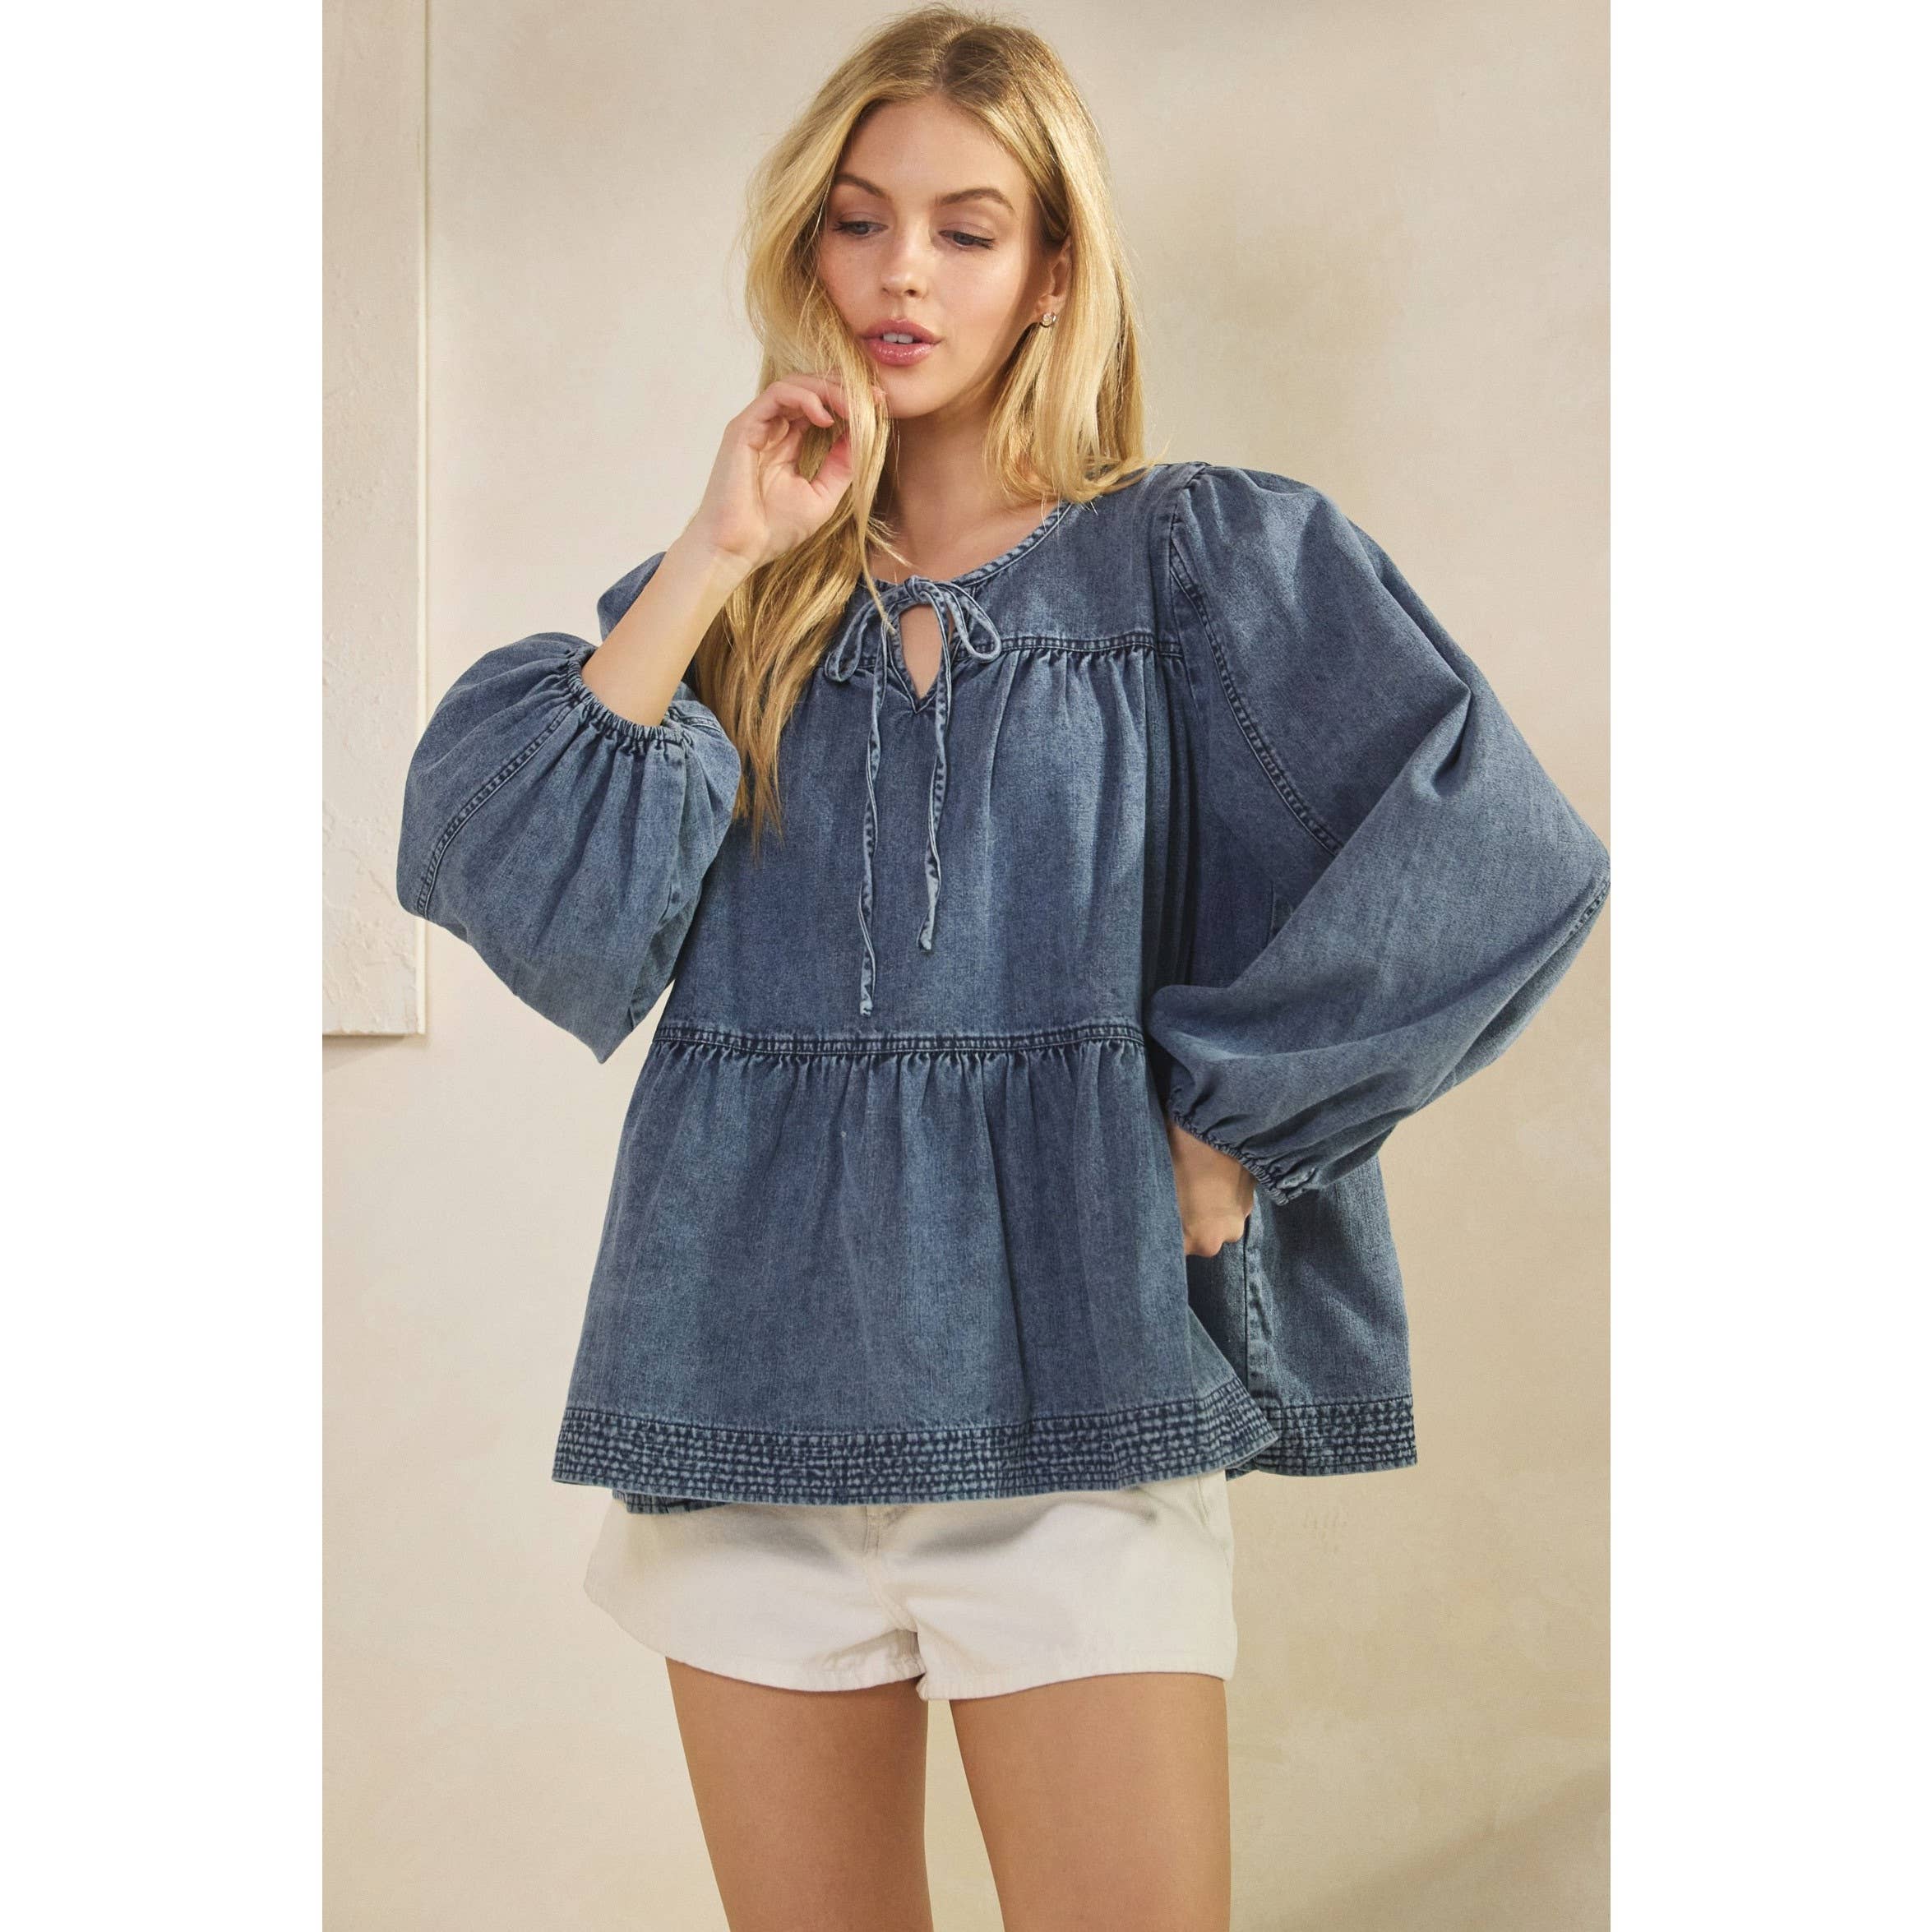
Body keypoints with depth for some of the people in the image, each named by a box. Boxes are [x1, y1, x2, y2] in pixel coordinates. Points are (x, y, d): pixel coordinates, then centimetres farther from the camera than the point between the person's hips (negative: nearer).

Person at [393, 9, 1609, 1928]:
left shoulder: (1203, 558, 2)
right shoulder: (723, 597, 12)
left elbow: (1500, 857, -9)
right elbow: (480, 850, -3)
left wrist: (1221, 1135, -9)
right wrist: (719, 560, -6)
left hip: (1070, 1389, -3)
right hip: (756, 1378, 3)